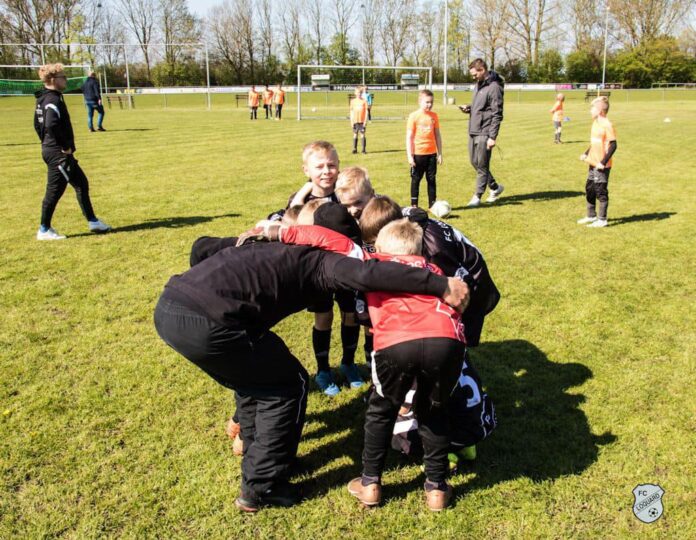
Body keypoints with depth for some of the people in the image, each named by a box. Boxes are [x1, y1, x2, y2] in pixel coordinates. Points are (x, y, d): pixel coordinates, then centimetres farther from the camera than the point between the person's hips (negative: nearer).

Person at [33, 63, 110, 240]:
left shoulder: (42, 99, 13)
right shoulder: (53, 100, -17)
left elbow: (38, 124, 21)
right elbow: (52, 125, -30)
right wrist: (65, 146, -21)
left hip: (50, 150, 10)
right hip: (59, 153, -10)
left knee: (81, 184, 15)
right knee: (54, 190, -1)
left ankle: (92, 221, 21)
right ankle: (44, 230, 8)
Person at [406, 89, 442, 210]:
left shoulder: (434, 116, 5)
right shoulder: (414, 116, -6)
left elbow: (437, 135, 11)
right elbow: (409, 137, -6)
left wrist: (440, 153, 9)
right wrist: (410, 156, -11)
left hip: (431, 153, 4)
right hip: (418, 153, -4)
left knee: (431, 179, 8)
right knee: (416, 179, 5)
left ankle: (432, 204, 15)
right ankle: (414, 205, 12)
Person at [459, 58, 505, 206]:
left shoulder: (494, 87, -14)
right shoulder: (477, 85, 13)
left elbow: (497, 114, -16)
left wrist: (493, 137, -19)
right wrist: (469, 108, 3)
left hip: (484, 133, -9)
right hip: (473, 131, 9)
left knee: (482, 165, -1)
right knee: (474, 162, 15)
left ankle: (477, 196, 8)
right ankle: (495, 187, 29)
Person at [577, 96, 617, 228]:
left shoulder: (607, 124, -17)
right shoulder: (595, 123, 9)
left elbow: (613, 145, -19)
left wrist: (603, 162, -21)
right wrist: (586, 154, 12)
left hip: (602, 165, -9)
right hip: (593, 163, 9)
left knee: (601, 191, -2)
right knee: (589, 189, 16)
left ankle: (602, 220, 8)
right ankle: (591, 216, 29)